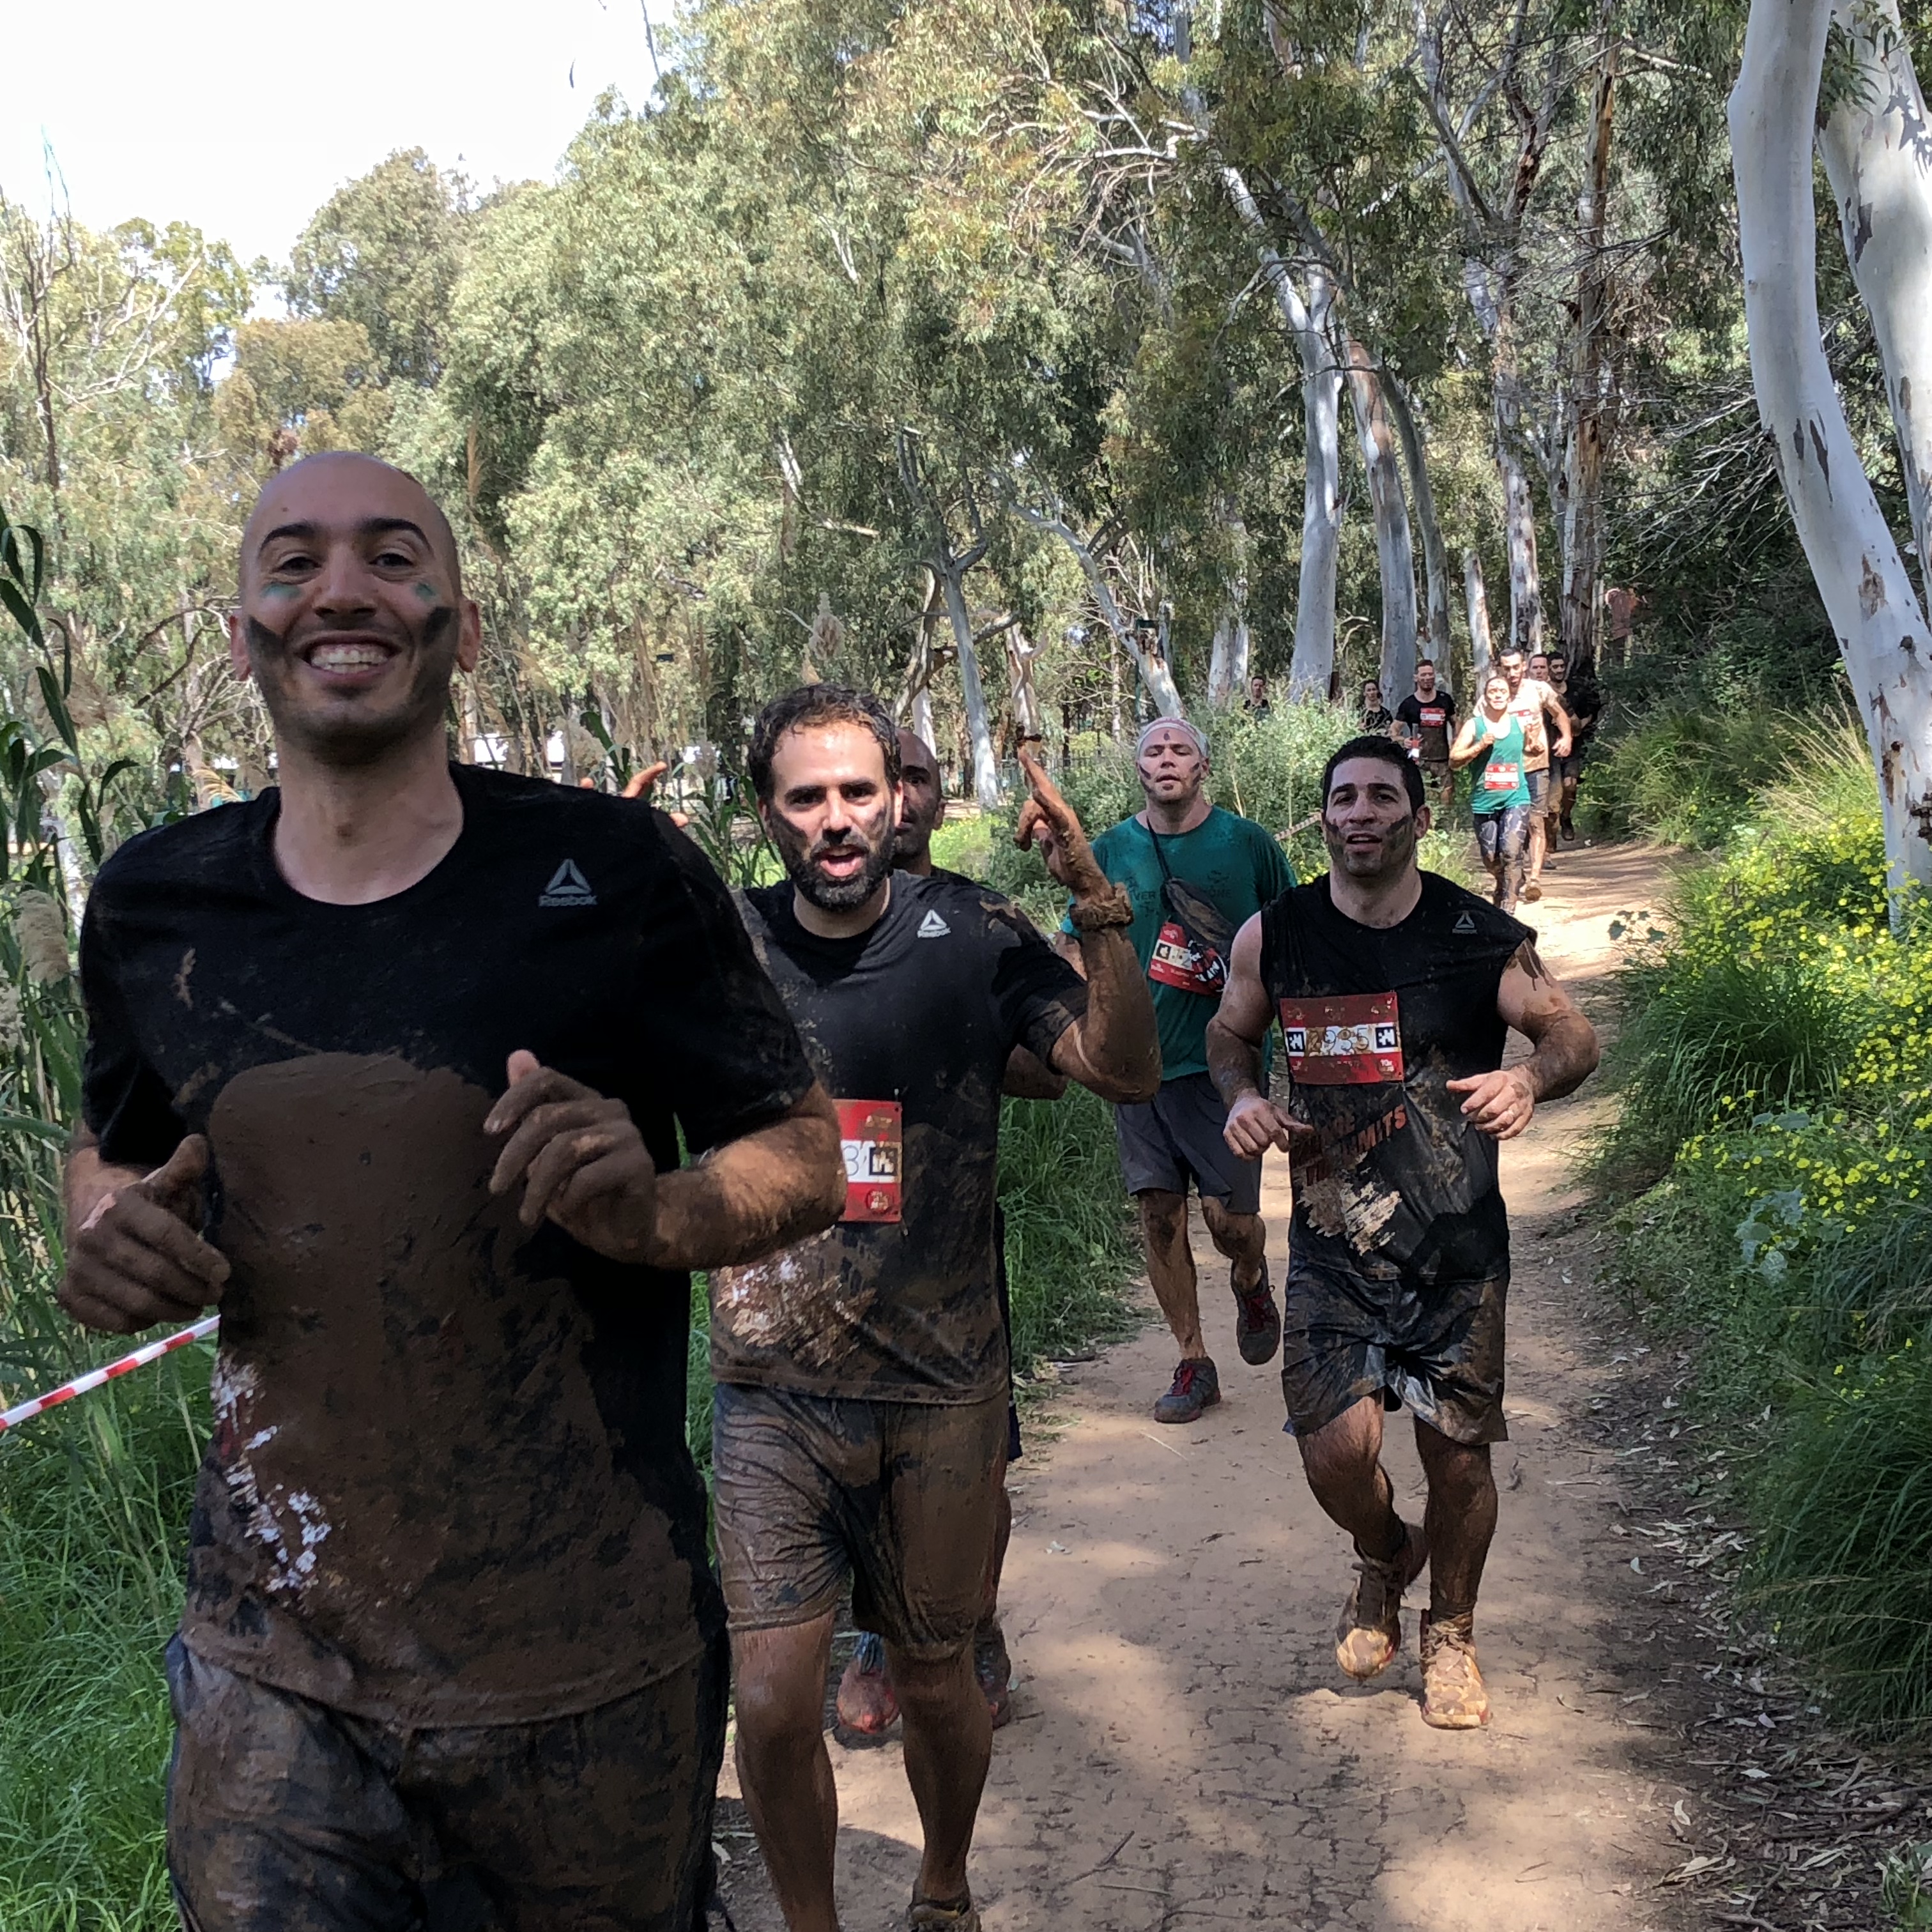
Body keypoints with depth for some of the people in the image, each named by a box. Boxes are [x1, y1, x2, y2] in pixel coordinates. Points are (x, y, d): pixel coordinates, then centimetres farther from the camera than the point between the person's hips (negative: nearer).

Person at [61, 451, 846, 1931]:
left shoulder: (613, 871, -9)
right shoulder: (152, 905, 1)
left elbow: (806, 1150, -2)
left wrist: (655, 1210, -23)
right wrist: (110, 1238, -4)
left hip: (591, 1665, -1)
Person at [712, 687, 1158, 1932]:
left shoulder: (973, 933, -5)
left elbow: (1127, 1071, -8)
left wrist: (1098, 906, -22)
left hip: (943, 1384, 0)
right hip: (775, 1389, 0)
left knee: (936, 1676, 16)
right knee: (774, 1703, -3)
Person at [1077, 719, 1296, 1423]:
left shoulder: (1247, 843, 0)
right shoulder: (1109, 852, 5)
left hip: (1224, 1056, -2)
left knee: (1229, 1216, -5)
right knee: (1159, 1216, 4)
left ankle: (1251, 1282, 32)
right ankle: (1193, 1364, 19)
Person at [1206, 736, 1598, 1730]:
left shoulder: (1480, 937, -7)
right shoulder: (1274, 936, -3)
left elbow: (1574, 1033, 3)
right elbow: (1230, 1032, 14)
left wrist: (1530, 1077, -20)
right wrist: (1242, 1096, -8)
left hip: (1458, 1246, 0)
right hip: (1331, 1244, 1)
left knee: (1457, 1455, 7)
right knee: (1337, 1450, -9)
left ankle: (1450, 1634, 36)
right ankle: (1385, 1559, 29)